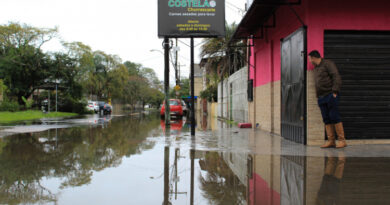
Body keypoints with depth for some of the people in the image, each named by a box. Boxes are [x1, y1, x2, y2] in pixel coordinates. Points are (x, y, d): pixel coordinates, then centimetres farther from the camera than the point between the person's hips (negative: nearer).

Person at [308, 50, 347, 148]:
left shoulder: (328, 64, -2)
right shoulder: (316, 68, 23)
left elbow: (337, 77, -10)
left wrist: (334, 92, -17)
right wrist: (318, 96, 12)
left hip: (330, 95, -8)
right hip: (321, 98, 8)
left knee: (334, 117, -10)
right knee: (326, 120, 3)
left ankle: (342, 140, -6)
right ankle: (331, 141, 4)